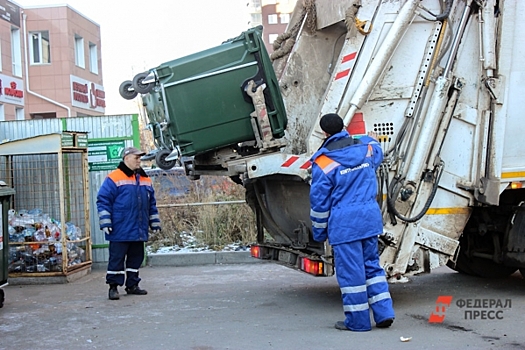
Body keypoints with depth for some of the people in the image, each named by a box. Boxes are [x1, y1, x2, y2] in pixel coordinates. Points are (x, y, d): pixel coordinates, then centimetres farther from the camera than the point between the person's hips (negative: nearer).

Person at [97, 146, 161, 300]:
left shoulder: (145, 180, 14)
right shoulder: (114, 178, -7)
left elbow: (152, 204, 20)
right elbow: (103, 201, -9)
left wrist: (155, 223, 18)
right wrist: (105, 223, -14)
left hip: (139, 231, 6)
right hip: (120, 231, -6)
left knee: (136, 258, 12)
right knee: (117, 258, -1)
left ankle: (132, 285, 22)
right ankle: (113, 287, 7)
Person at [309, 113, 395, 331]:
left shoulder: (323, 163, -9)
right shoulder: (366, 149, 5)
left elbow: (320, 201, -5)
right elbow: (377, 153, 33)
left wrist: (319, 230, 7)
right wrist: (372, 139, 55)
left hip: (344, 223, -6)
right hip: (370, 217, 6)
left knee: (350, 271, 2)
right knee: (371, 264, 17)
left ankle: (357, 321, 10)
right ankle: (384, 313, 15)